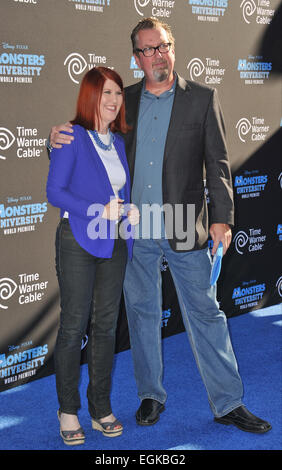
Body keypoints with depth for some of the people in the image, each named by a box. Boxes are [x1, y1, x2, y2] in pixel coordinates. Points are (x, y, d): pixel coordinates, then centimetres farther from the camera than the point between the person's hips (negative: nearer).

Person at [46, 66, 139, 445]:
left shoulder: (118, 141, 13)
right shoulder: (72, 137, -6)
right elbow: (55, 191, -11)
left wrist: (130, 211, -3)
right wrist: (100, 210, -19)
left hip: (115, 243, 6)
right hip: (79, 242, -6)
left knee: (106, 326, 9)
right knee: (74, 326, 0)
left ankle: (101, 409, 19)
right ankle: (68, 411, 13)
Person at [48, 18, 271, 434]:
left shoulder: (202, 98, 1)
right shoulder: (124, 100, 7)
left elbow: (217, 163, -1)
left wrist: (222, 217, -9)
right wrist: (61, 139, -5)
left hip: (184, 229, -3)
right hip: (134, 229, 3)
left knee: (205, 314, 3)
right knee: (142, 313, 13)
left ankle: (228, 403, 15)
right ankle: (151, 396, 29)